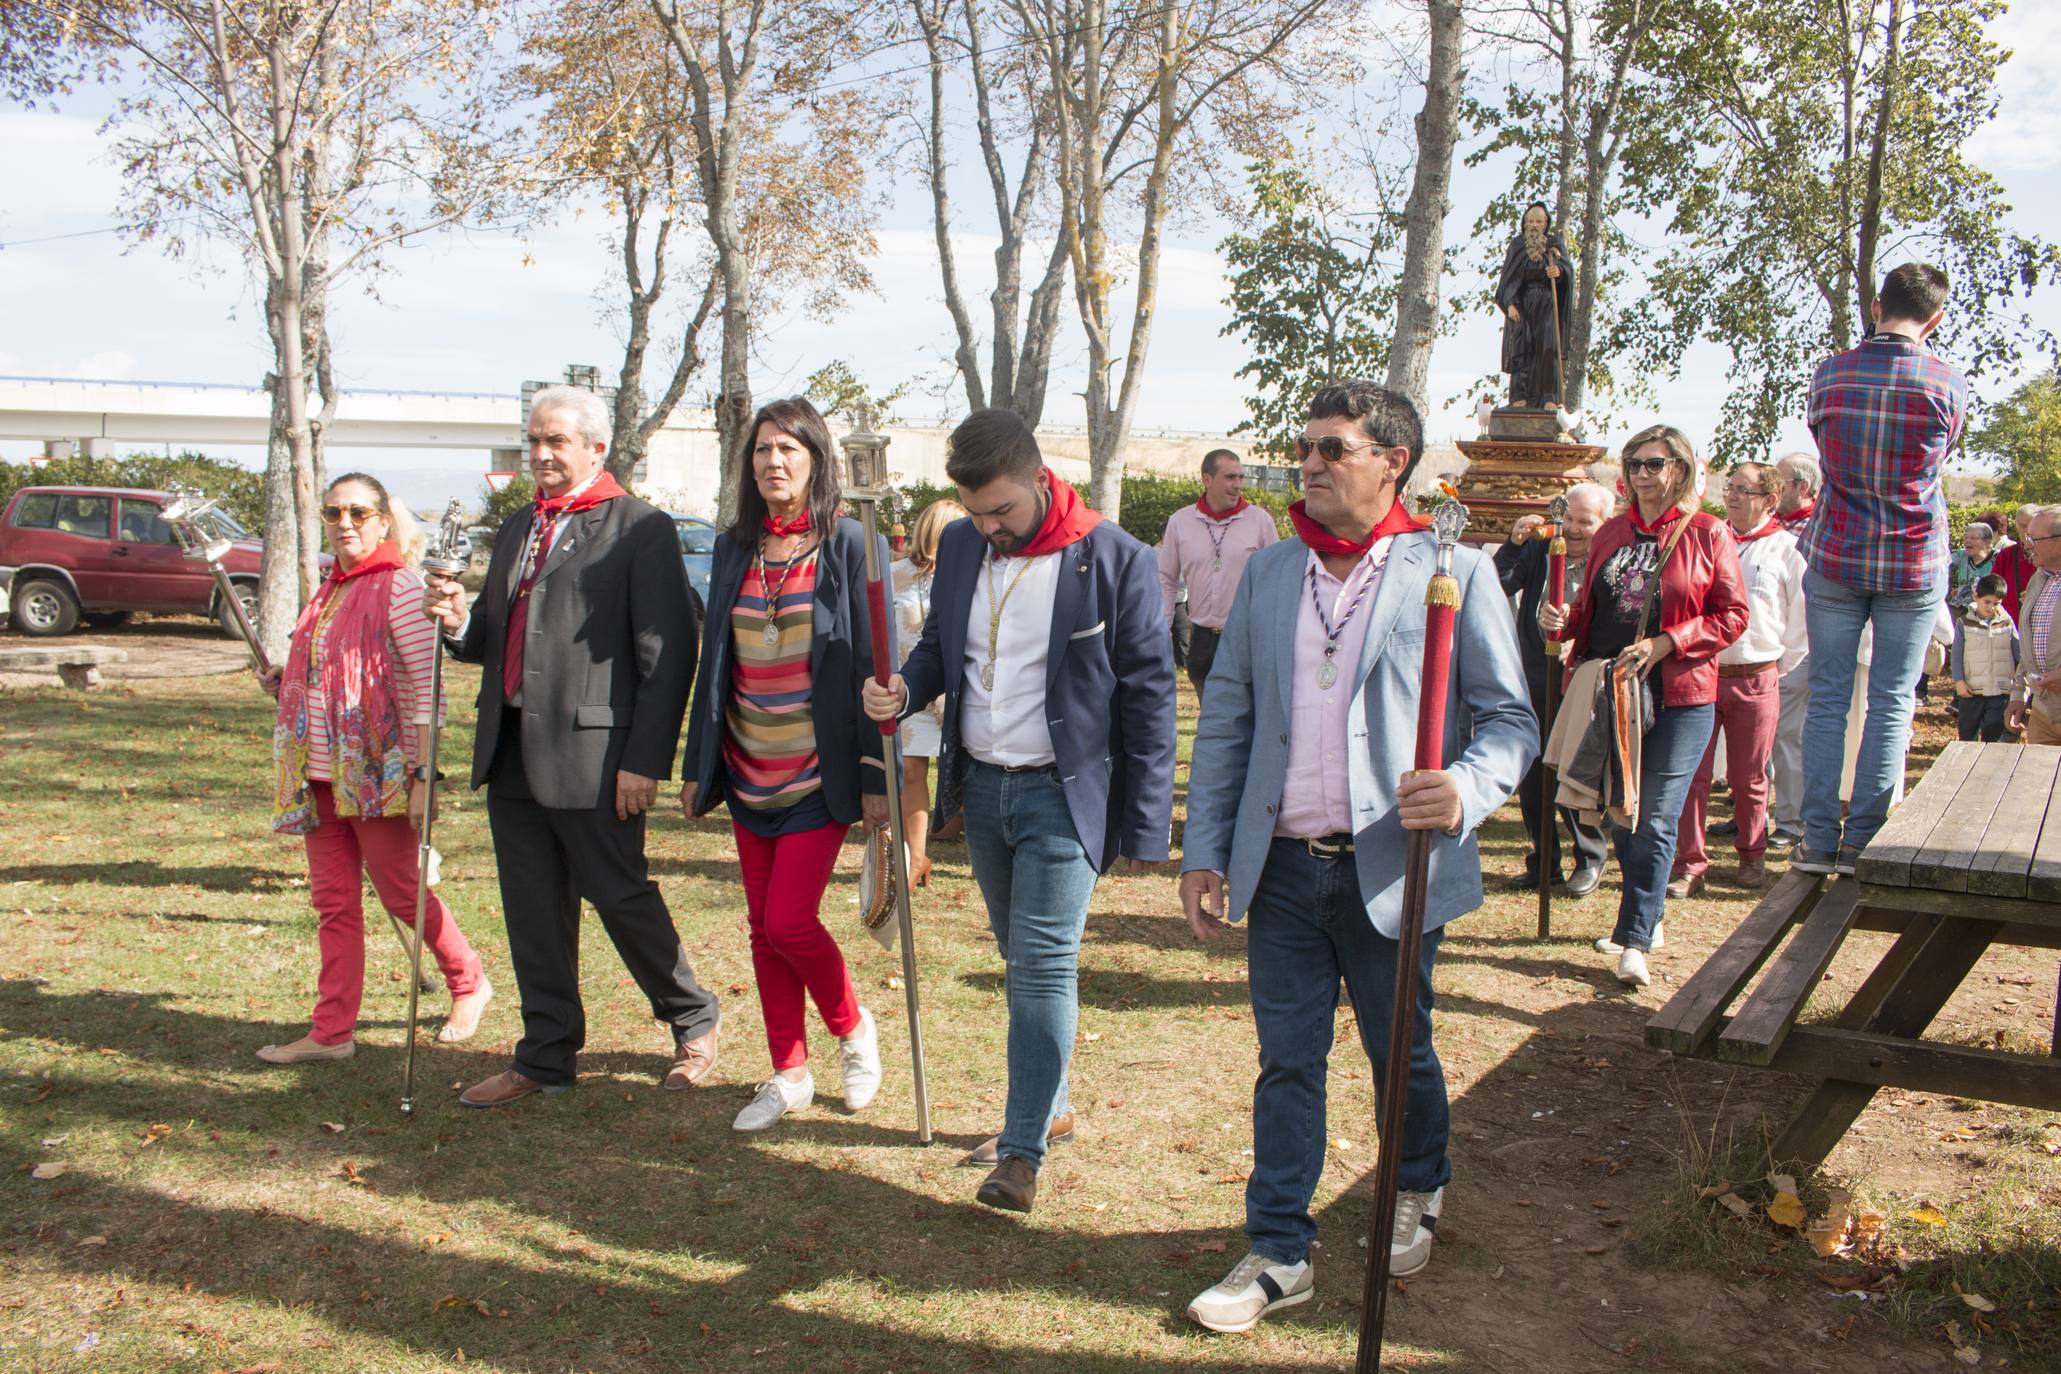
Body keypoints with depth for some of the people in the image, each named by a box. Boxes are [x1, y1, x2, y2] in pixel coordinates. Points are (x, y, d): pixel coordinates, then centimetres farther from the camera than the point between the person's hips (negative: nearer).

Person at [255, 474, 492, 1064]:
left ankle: (469, 983, 25)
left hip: (377, 770, -7)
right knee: (333, 902, 9)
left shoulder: (399, 587, -11)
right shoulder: (329, 589, 12)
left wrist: (424, 774, -19)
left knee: (402, 893, 4)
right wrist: (286, 683, 5)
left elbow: (425, 687, -14)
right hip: (321, 771, 7)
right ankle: (332, 1031, 15)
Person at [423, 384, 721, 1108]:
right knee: (533, 913, 12)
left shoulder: (641, 529, -7)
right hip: (512, 751, 7)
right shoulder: (517, 529, 18)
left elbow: (668, 652, -12)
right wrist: (459, 622, -2)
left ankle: (694, 1021, 23)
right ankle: (546, 1056, 24)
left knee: (621, 896, 2)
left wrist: (645, 760, -16)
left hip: (591, 753, -7)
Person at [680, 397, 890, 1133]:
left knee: (789, 920, -9)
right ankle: (789, 1072, 23)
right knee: (763, 926, 10)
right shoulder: (733, 548, 7)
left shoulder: (848, 545, -7)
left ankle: (853, 1028, 19)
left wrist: (875, 776, -11)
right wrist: (697, 765, 12)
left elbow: (872, 664, -8)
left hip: (819, 772, -5)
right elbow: (714, 661, 12)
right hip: (750, 770, 5)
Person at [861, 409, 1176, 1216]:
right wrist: (905, 688, -8)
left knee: (1044, 964, -7)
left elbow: (1149, 697, -11)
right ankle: (1051, 1104, 33)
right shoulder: (960, 546, 3)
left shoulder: (1114, 560, -14)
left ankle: (1023, 1150, 1)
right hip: (982, 786, 6)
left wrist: (1145, 829, -12)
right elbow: (939, 644, 17)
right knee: (1020, 957, 16)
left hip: (1062, 794, -6)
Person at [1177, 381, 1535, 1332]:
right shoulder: (1268, 575, 7)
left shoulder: (1454, 573, -5)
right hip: (1282, 865, 3)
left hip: (1391, 870, -2)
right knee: (1286, 1062, 10)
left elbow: (1512, 717, -4)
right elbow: (1225, 719, 9)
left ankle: (1418, 1192, 44)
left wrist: (1466, 792, -24)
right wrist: (1204, 850, 5)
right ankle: (1278, 1253, 24)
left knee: (1400, 1053, 16)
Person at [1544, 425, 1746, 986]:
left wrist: (1665, 644, -16)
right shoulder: (1611, 533, 12)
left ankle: (1635, 939, -2)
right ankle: (1649, 914, 29)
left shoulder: (1707, 534, -2)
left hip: (1679, 696, -5)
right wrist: (1564, 619, -3)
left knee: (1656, 820, -7)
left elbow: (1733, 615, -5)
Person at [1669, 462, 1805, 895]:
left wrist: (1777, 667, 4)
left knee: (1749, 777, 7)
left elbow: (1802, 620, 6)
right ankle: (1690, 864, 3)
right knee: (1693, 774, -3)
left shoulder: (1788, 550, 2)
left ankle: (1752, 855, 25)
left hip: (1755, 678, -2)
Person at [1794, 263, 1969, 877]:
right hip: (1916, 562, -1)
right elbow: (1942, 449, 9)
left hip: (1835, 556, 1)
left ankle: (1818, 839, 5)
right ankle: (1863, 840, 6)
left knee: (1827, 697, 6)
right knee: (1892, 701, 5)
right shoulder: (1949, 383, -7)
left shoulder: (1829, 374, -2)